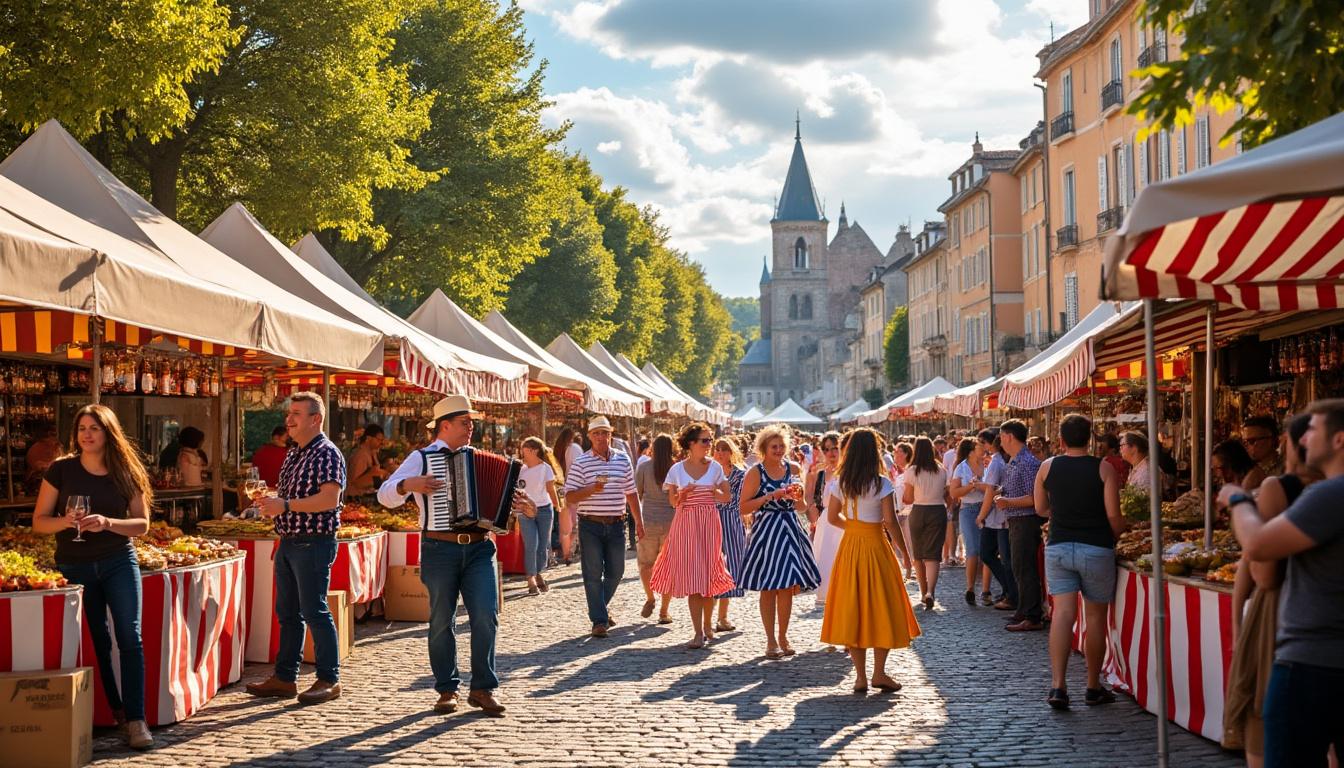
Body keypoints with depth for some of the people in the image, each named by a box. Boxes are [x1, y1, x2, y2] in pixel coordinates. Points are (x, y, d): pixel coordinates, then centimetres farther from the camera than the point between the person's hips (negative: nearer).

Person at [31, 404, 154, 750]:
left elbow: (142, 524, -1)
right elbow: (39, 521, 0)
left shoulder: (126, 472, -1)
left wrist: (108, 523, -20)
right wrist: (65, 521, -21)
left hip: (119, 562, 0)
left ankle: (136, 719, -10)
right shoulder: (60, 470, -3)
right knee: (96, 641, 9)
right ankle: (115, 709, 23)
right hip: (74, 565, 0)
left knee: (130, 637, -10)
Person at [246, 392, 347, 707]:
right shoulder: (293, 453, 16)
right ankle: (284, 678, 19)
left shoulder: (327, 453, -12)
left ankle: (329, 680, 4)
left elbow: (330, 499, -22)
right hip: (288, 542, 9)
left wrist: (286, 505, -24)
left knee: (315, 612, -5)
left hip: (313, 543, -9)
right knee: (287, 612, 12)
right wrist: (271, 500, 10)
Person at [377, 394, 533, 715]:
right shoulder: (421, 458, 3)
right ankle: (448, 690, 16)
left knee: (486, 616, -6)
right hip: (439, 548, -3)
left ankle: (483, 689, 4)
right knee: (442, 621, 5)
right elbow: (385, 495, -2)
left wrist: (518, 506, 4)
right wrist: (408, 485, -22)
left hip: (479, 547, 3)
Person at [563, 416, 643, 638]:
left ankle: (601, 606, 32)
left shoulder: (623, 460, 8)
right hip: (590, 525, -3)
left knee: (615, 572, 8)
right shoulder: (581, 463, -3)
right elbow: (570, 497, -7)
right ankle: (599, 620, 4)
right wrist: (592, 489, -23)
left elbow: (631, 493, 15)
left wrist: (639, 521, 14)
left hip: (616, 525, 3)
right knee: (593, 574, -2)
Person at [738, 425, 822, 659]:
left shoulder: (794, 469, 8)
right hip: (766, 531, -4)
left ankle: (783, 636, 19)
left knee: (788, 587, 5)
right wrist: (771, 496, -16)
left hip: (790, 530, 4)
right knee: (768, 589, 0)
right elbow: (744, 507, -10)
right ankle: (771, 640, 9)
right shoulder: (755, 473, -5)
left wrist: (797, 495, -6)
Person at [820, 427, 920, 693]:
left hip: (849, 545, 4)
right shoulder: (881, 484, -12)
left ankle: (860, 676, 9)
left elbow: (833, 517, 6)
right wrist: (905, 551, -2)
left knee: (852, 609, 8)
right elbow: (891, 523, -12)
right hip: (875, 545, -4)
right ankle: (879, 673, 8)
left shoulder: (840, 483, 0)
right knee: (881, 607, 8)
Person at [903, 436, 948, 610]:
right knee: (933, 555, -3)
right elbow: (946, 494, 6)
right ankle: (930, 592, -24)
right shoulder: (942, 470, 0)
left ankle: (924, 592, 24)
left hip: (918, 511, -1)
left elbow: (909, 499, -4)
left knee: (918, 555, 16)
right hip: (938, 511, 1)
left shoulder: (912, 471, -7)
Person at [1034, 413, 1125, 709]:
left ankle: (1057, 686, -12)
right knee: (1095, 617, 9)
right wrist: (1118, 536, 10)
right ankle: (1094, 688, 17)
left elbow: (1041, 509, 12)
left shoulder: (1048, 467, 2)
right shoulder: (1103, 469, -5)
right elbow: (1113, 515, -9)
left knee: (1063, 613, -2)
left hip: (1058, 548, 2)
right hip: (1096, 549, -2)